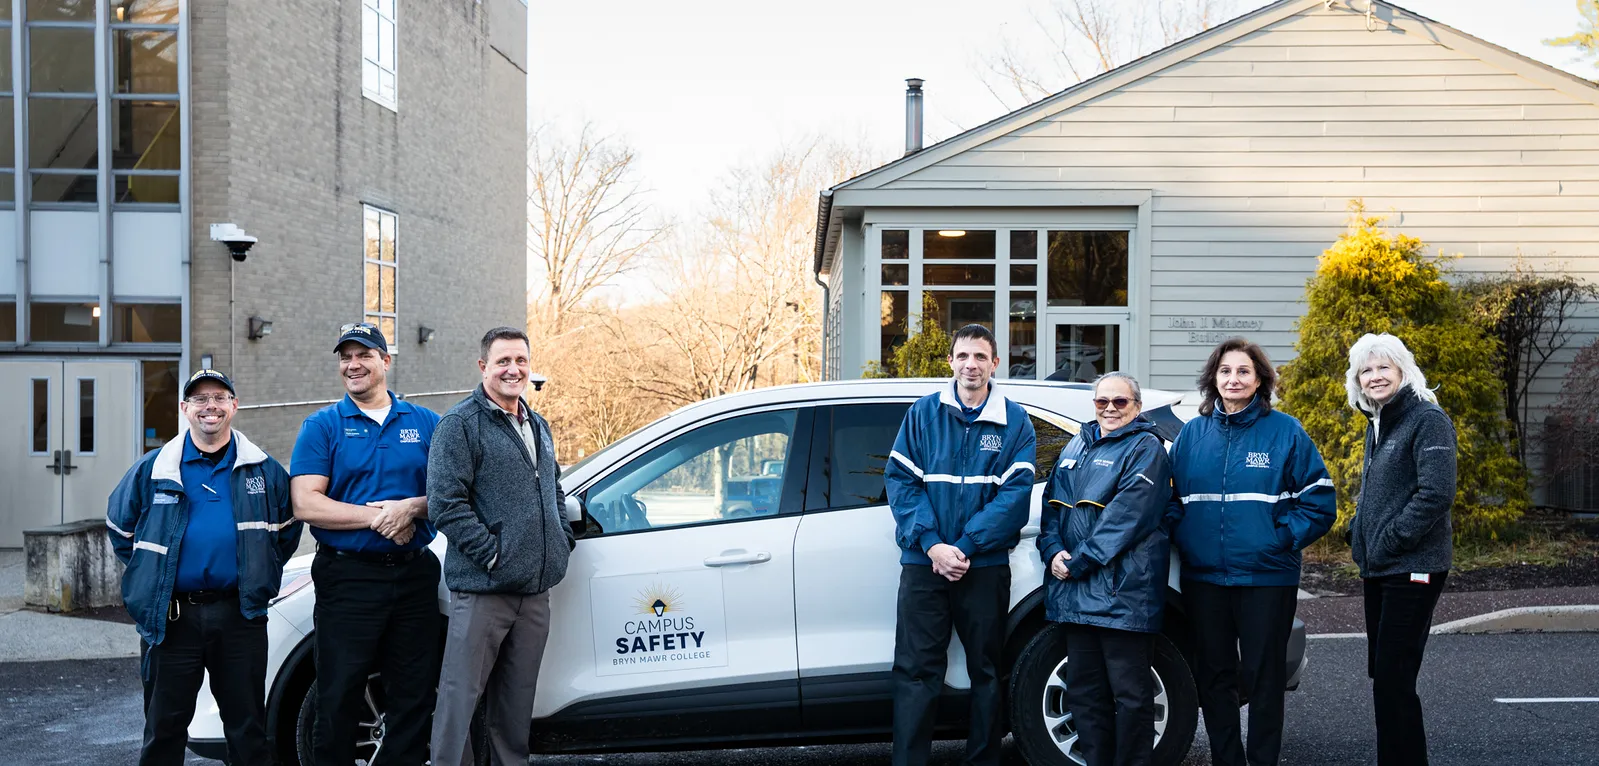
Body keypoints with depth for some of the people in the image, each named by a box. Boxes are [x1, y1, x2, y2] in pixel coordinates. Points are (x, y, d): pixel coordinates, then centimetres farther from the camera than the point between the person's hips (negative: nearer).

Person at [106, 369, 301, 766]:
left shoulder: (263, 470, 6)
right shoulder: (153, 470, 5)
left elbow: (288, 527, 16)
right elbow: (120, 528, 16)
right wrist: (150, 576, 10)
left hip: (240, 614, 0)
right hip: (171, 617, 0)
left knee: (248, 726, 7)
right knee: (164, 727, 7)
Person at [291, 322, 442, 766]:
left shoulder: (426, 423, 10)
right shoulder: (322, 426, 3)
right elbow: (306, 504, -7)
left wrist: (411, 507, -13)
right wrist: (377, 517, -13)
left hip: (414, 575, 3)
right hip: (348, 577, -2)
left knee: (414, 696, 9)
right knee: (339, 700, 2)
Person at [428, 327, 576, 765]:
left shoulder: (537, 427, 17)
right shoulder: (461, 424, -7)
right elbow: (445, 502, -15)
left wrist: (564, 539, 13)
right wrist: (491, 553, -18)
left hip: (536, 589, 7)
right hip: (482, 588, -7)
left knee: (517, 699, 15)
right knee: (460, 697, -5)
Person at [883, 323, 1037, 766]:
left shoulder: (1015, 421, 3)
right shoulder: (923, 413, 6)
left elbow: (1015, 494, -5)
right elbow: (900, 480, 0)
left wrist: (964, 546, -14)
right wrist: (931, 543, -13)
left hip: (986, 565, 0)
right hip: (924, 563, 0)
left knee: (986, 670, 9)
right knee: (915, 670, -1)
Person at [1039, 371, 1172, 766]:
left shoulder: (1145, 449, -4)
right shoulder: (1078, 445, 17)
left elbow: (1126, 516, -14)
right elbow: (1053, 504, 14)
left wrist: (1078, 562, -16)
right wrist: (1053, 551, -5)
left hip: (1122, 590, -7)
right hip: (1076, 589, 7)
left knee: (1130, 694, -1)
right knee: (1084, 690, 12)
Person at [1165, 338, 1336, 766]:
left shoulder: (1285, 432, -1)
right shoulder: (1192, 434, 8)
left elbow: (1319, 501, -2)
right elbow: (1171, 497, 14)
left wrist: (1283, 540, -11)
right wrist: (1183, 537, -2)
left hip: (1266, 577, -3)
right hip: (1203, 577, 3)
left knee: (1263, 678, 4)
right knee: (1213, 677, 10)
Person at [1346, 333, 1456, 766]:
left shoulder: (1428, 419, -11)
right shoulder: (1377, 425, 15)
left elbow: (1436, 493, -20)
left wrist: (1389, 541, -18)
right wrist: (1358, 534, 9)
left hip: (1412, 568, -9)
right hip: (1377, 568, 9)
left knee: (1393, 679, -8)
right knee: (1383, 674, 13)